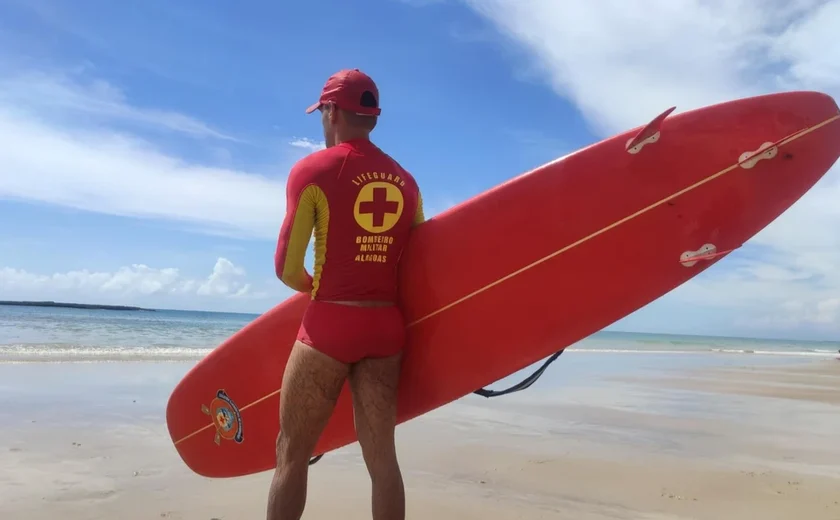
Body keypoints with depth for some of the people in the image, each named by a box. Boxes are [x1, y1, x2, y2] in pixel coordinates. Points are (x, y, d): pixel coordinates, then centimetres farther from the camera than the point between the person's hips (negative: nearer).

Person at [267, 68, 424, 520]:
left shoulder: (312, 169, -4)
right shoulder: (406, 181, 10)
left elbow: (287, 269, -7)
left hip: (329, 324, -4)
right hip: (387, 326, 5)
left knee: (292, 453, 8)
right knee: (381, 455, 9)